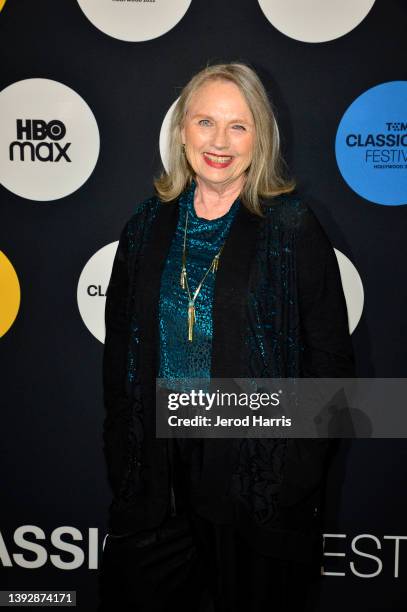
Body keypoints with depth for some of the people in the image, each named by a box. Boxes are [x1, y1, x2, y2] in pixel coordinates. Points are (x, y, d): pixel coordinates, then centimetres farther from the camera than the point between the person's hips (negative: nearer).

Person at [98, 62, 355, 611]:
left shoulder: (292, 228, -8)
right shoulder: (148, 225, 3)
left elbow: (330, 357, -6)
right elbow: (119, 350, 8)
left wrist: (303, 461, -8)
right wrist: (122, 459, 6)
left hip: (259, 468, -3)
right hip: (158, 463, 4)